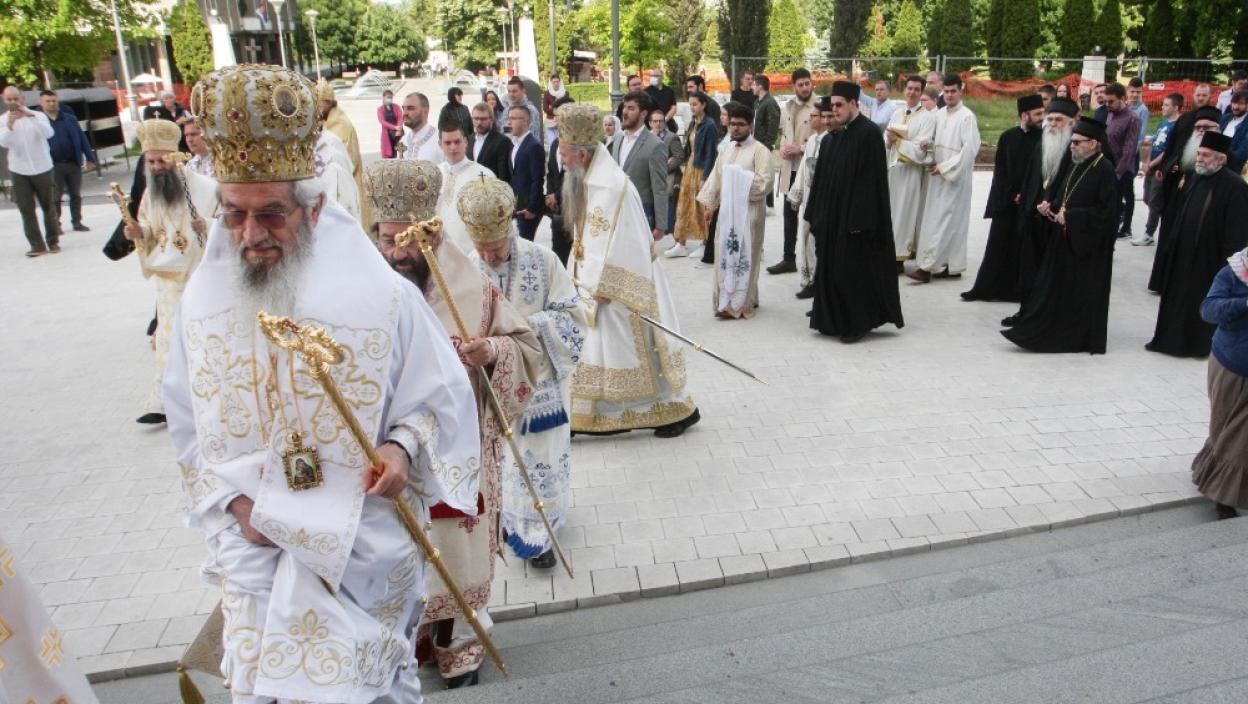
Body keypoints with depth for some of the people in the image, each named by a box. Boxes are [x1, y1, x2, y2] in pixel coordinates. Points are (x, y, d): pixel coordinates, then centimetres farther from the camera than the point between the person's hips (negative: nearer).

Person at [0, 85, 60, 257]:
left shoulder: (38, 116, 1)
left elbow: (49, 133, -20)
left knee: (49, 207, 6)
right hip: (19, 172, 1)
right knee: (27, 210, -2)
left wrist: (30, 115, -31)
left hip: (42, 169, -1)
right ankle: (37, 245, -1)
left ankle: (53, 241, 17)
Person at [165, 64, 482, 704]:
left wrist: (404, 446, -23)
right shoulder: (203, 301, -2)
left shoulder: (382, 297, -14)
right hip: (255, 544, 3)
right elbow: (190, 427, 7)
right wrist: (235, 502, -5)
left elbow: (443, 397, -4)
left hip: (363, 548, -3)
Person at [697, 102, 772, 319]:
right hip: (726, 210, 6)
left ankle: (741, 303, 3)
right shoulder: (726, 150, 15)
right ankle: (726, 301, 19)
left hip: (749, 211, -6)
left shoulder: (760, 150, -6)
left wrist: (741, 179, -16)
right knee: (725, 255, 9)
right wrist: (709, 204, 11)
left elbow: (765, 182, -15)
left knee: (744, 256, -3)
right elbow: (715, 178, 16)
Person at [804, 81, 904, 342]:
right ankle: (835, 320, 23)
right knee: (831, 268, 12)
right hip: (833, 215, 8)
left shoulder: (869, 133, -11)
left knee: (854, 269, -1)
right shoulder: (834, 137, 10)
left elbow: (872, 180, -16)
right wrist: (816, 213, 10)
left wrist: (860, 220, -20)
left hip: (854, 217, -8)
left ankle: (859, 323, 12)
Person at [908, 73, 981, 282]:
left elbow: (971, 148, -14)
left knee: (942, 220, -8)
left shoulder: (967, 116, -10)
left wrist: (944, 167, -14)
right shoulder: (939, 114, 10)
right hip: (938, 173, 7)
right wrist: (928, 145, -5)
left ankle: (927, 267, -10)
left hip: (956, 176, -7)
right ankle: (953, 266, 15)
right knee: (949, 221, 9)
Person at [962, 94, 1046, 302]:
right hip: (1005, 201, 1)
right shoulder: (1008, 137, 3)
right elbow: (999, 170, 3)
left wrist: (1025, 195, -9)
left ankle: (1020, 290, 12)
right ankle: (984, 288, 10)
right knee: (997, 246, 5)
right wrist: (1011, 195, -5)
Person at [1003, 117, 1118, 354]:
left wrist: (1070, 216, -19)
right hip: (1066, 239, 8)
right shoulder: (1077, 165, 10)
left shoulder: (1104, 170, -15)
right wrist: (1050, 205, 1)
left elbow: (1105, 212, -19)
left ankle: (1082, 339, 15)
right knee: (1053, 288, 10)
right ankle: (1036, 333, 17)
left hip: (1088, 244, -8)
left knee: (1083, 293, 3)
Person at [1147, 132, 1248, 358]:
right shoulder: (1196, 179, 6)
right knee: (1177, 298, 15)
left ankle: (1198, 344, 20)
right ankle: (1171, 339, 27)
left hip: (1209, 259, -7)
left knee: (1201, 302, 5)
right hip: (1183, 254, 7)